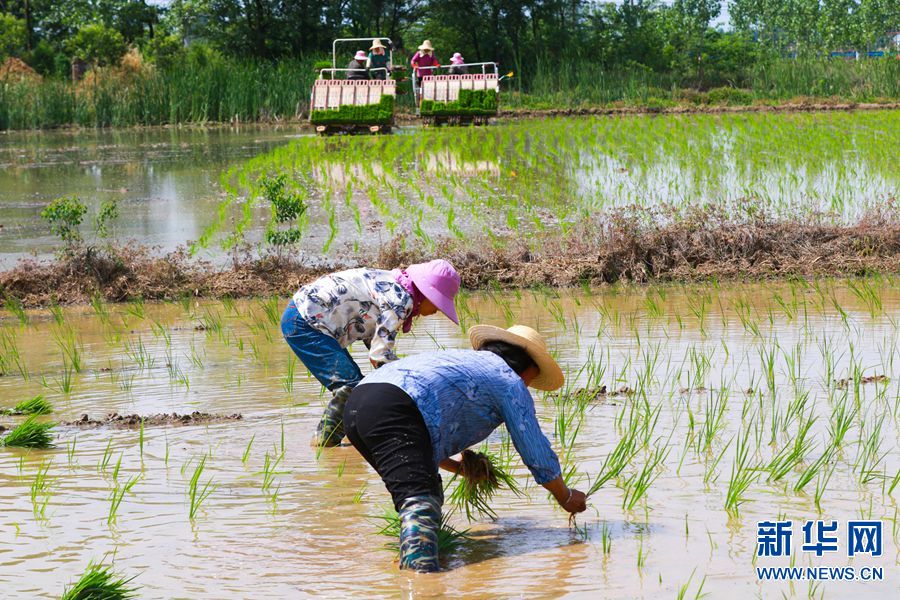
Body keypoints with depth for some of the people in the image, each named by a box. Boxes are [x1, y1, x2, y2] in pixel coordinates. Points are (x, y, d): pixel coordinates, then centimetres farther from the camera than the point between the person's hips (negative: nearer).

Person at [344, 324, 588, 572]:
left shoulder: (461, 359, 38)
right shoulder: (511, 383, 17)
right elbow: (537, 453, 18)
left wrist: (457, 467, 54)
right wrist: (566, 497, 34)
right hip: (395, 410, -9)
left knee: (430, 492, 23)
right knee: (421, 502, -25)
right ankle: (422, 570, -46)